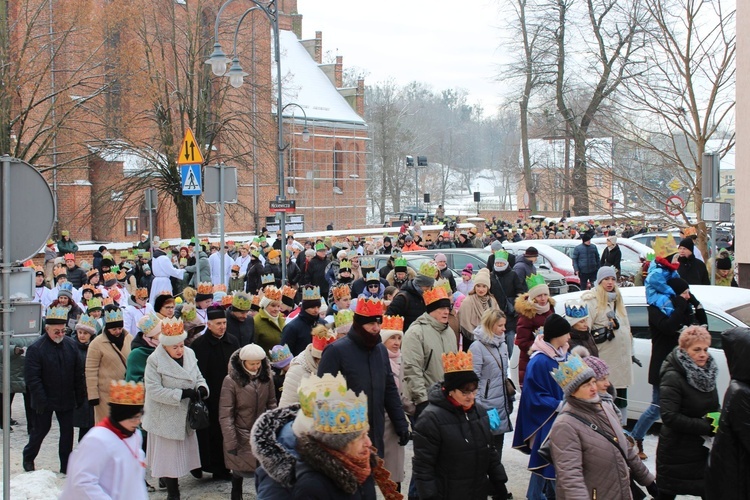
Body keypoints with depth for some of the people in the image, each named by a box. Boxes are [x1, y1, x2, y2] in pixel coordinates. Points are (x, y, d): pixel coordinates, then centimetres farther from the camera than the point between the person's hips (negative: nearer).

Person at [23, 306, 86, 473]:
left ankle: (66, 465, 16)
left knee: (67, 431, 6)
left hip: (66, 399, 4)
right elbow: (32, 378, -16)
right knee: (41, 429, 9)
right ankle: (28, 458, 32)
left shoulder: (71, 345, 1)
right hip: (45, 401, -4)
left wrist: (80, 395, 2)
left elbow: (78, 373, 6)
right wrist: (41, 401, -19)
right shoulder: (36, 349, -14)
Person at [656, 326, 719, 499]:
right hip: (677, 451, -7)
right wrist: (707, 427, -24)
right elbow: (669, 417, -25)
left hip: (704, 449, 7)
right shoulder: (673, 378, -17)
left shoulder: (706, 373, 7)